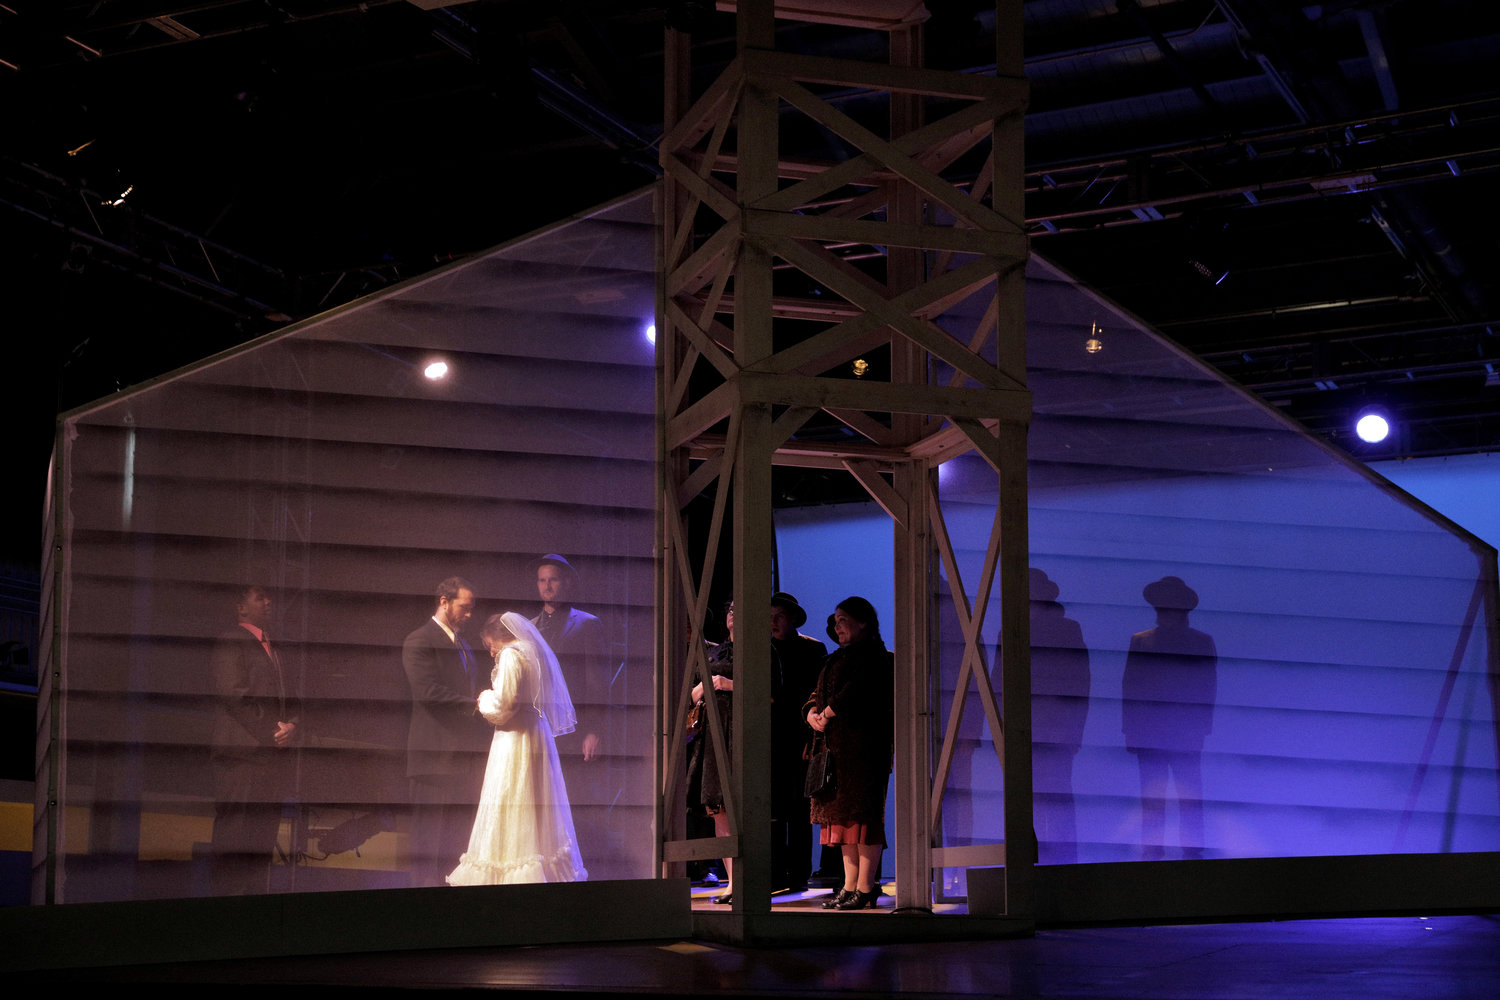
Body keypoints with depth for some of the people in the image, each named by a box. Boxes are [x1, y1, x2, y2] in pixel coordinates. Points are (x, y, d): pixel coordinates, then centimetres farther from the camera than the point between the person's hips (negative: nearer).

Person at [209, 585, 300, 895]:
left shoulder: (272, 649, 24)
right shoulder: (230, 643, -2)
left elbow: (289, 698, 21)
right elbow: (234, 694, -13)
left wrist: (291, 726, 0)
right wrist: (269, 732, -12)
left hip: (275, 752, 8)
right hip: (243, 752, -8)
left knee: (264, 832, 5)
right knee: (235, 831, -8)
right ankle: (227, 892, -7)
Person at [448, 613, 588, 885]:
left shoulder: (511, 655, -10)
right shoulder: (535, 654, 16)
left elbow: (502, 705, -17)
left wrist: (485, 699, 4)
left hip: (516, 741, -9)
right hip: (539, 739, 9)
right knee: (539, 817, 9)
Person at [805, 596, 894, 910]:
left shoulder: (872, 656, -5)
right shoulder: (838, 658, 22)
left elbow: (854, 694, -18)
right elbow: (820, 694, 18)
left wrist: (827, 714, -8)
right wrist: (813, 713, -3)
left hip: (863, 742, -9)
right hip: (837, 745, 9)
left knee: (862, 813, -9)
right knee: (843, 813, 7)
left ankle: (865, 888, -8)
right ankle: (850, 887, 9)